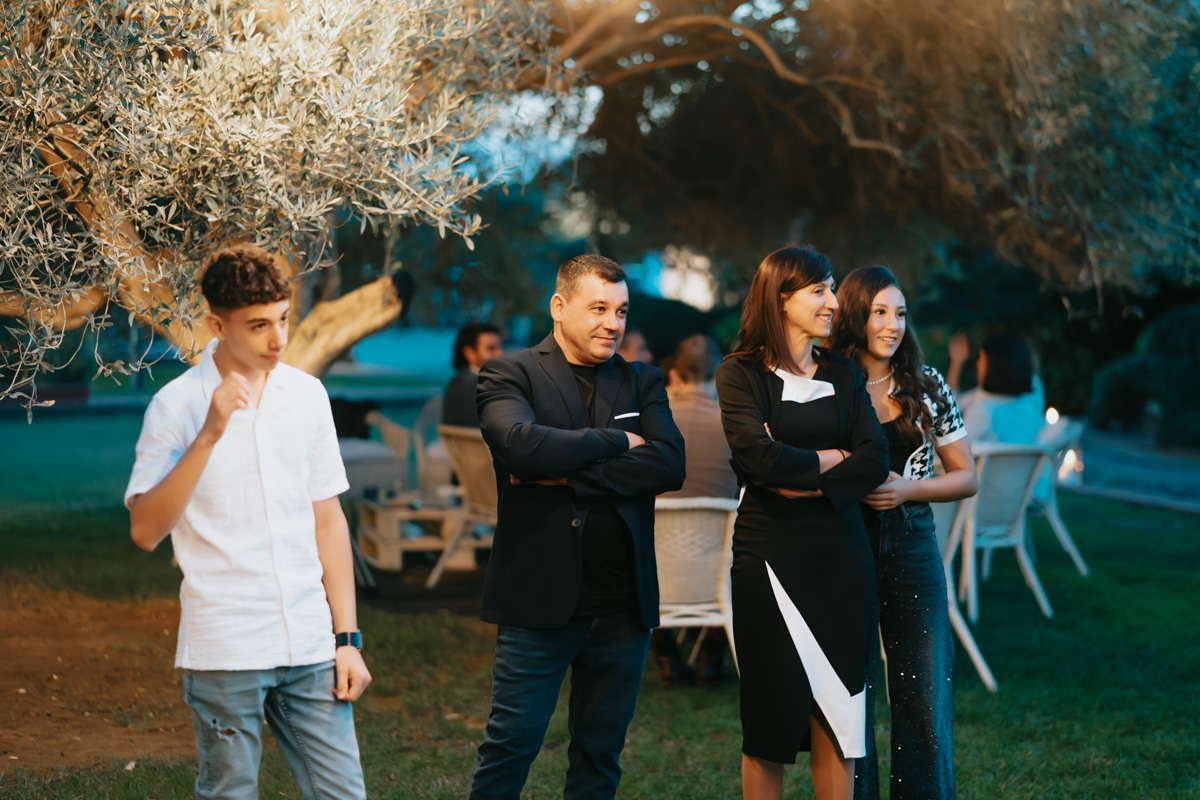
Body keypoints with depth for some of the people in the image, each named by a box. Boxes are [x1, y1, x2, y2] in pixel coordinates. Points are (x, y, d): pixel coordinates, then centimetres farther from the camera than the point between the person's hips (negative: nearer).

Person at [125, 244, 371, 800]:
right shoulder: (178, 405, -5)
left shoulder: (307, 394, 8)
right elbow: (144, 530, -13)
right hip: (224, 650, -4)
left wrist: (348, 637, 9)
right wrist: (209, 435, -20)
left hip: (309, 647, 4)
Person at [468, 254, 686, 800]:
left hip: (622, 605, 4)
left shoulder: (642, 383, 11)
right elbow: (522, 444, -20)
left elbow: (670, 464, -6)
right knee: (510, 746, -1)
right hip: (540, 597, -4)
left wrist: (569, 475, -13)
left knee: (600, 755, 12)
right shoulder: (510, 375, 0)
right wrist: (617, 441, -9)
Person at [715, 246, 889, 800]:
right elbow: (761, 459, -16)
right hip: (770, 556, -4)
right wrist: (833, 458, -3)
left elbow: (876, 459, 0)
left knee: (838, 713, 3)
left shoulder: (842, 374, 12)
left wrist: (803, 482, -12)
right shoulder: (740, 374, -1)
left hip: (841, 559, 4)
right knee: (769, 715, 2)